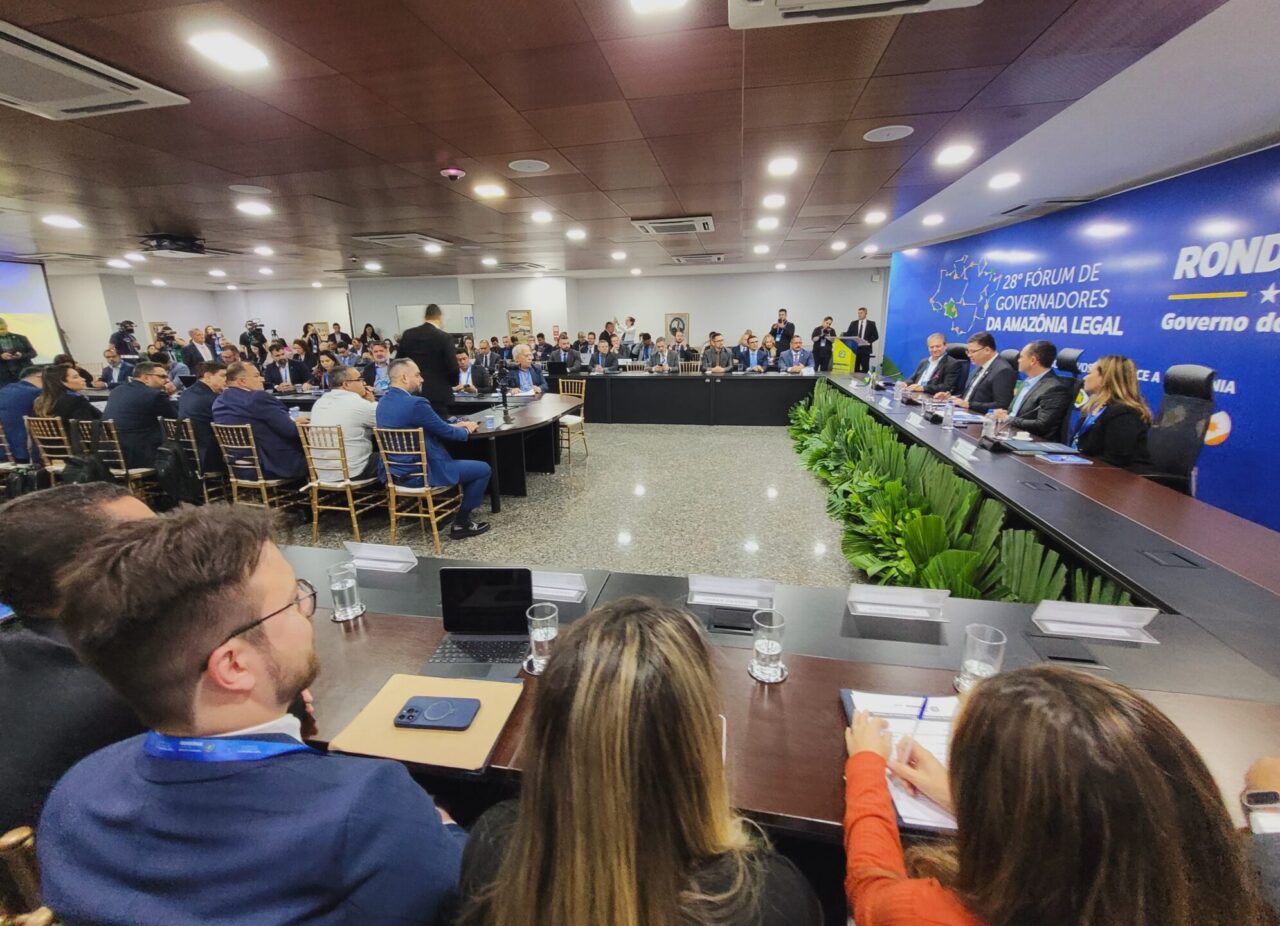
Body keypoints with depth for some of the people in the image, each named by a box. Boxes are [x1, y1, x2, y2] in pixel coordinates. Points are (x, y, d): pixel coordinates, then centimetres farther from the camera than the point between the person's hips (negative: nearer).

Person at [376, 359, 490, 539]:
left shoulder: (383, 402, 6)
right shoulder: (415, 403, -23)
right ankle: (461, 523, 11)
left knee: (455, 459, 33)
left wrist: (455, 425, 14)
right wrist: (466, 430, 8)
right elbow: (446, 433, -13)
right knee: (483, 469, 3)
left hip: (395, 470, 10)